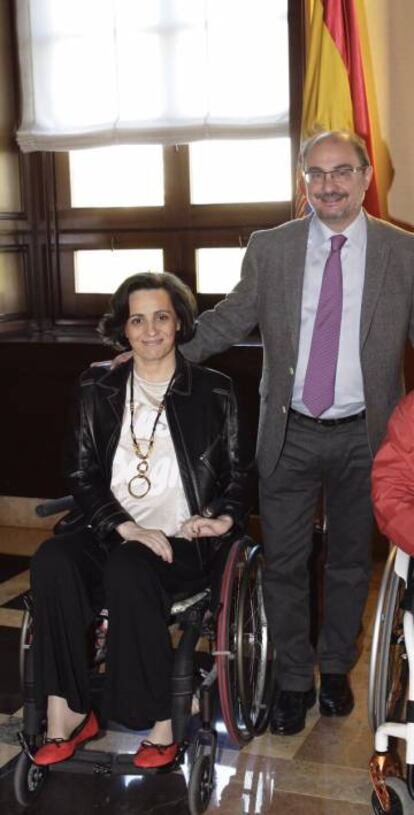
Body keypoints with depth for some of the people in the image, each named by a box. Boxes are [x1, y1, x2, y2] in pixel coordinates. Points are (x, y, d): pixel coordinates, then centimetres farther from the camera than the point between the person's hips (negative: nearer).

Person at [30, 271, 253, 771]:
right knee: (51, 561, -28)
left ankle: (159, 724, -22)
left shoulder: (214, 392, 6)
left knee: (127, 571, -34)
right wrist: (127, 527, -11)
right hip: (111, 533, 3)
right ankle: (65, 714, -22)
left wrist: (224, 517, -9)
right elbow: (81, 474, 5)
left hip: (184, 540, -2)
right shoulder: (98, 390, 10)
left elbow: (240, 473, 12)